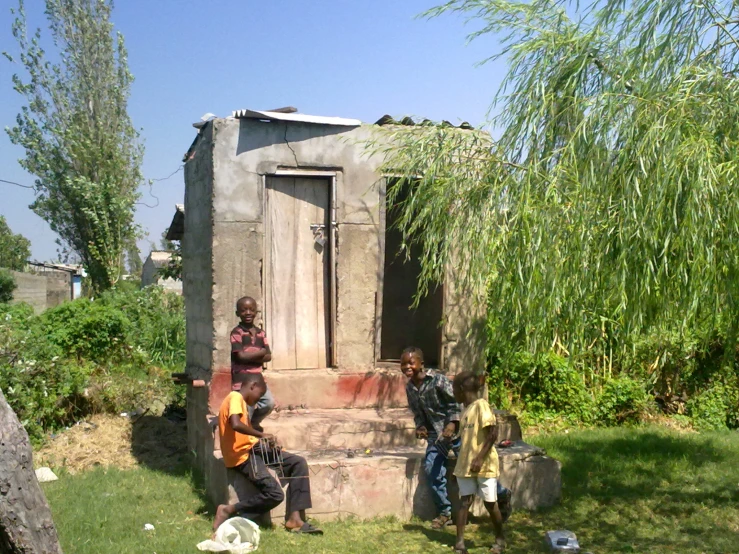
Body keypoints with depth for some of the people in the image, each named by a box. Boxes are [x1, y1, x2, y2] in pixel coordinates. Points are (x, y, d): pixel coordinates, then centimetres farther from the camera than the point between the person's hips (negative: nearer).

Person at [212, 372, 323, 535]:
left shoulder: (239, 400, 22)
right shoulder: (235, 397, -10)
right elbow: (235, 424, -28)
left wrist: (267, 441, 6)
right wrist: (261, 434, -17)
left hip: (252, 449, 10)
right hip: (241, 455, -10)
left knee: (298, 463, 1)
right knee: (275, 494, -21)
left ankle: (294, 518, -4)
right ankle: (229, 511, -6)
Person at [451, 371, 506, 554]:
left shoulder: (481, 405, -11)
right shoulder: (466, 409, 13)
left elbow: (493, 433, -18)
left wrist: (480, 458, -22)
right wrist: (460, 464, 17)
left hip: (484, 464, -7)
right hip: (466, 465, 7)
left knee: (490, 503, 4)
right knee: (465, 501, 1)